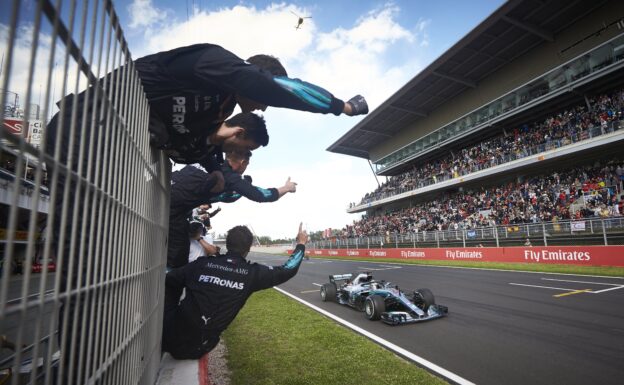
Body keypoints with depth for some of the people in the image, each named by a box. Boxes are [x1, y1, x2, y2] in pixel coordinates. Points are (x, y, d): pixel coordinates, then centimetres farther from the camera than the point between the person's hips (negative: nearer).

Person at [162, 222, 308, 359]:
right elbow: (287, 270, 1)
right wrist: (301, 244, 15)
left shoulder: (203, 263, -3)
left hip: (169, 336, 0)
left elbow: (169, 280, 7)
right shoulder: (252, 272, -8)